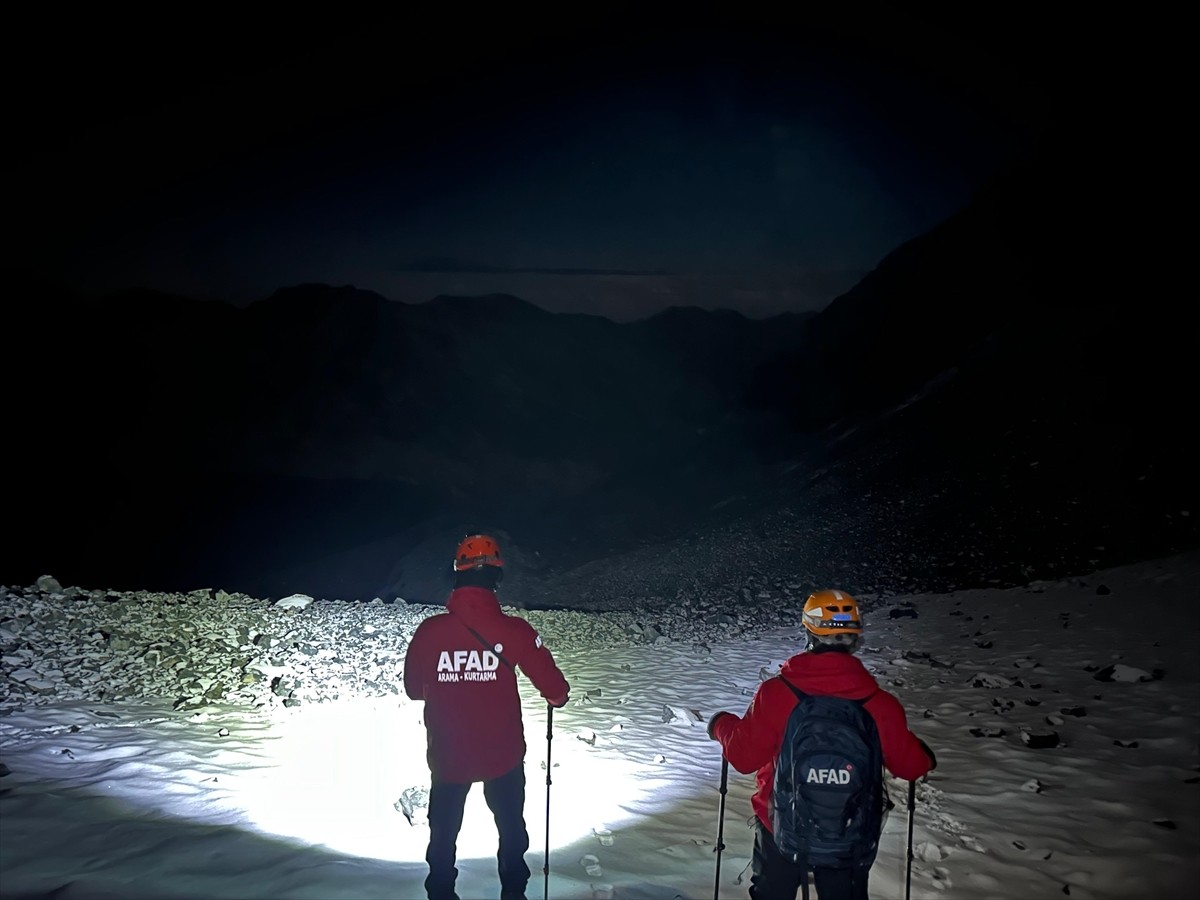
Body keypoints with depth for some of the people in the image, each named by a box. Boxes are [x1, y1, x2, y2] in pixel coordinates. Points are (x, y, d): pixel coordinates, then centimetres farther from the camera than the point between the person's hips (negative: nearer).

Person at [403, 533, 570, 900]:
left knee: (444, 833, 23)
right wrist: (558, 695, 10)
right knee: (511, 828, 25)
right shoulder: (513, 630, -19)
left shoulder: (430, 630, -15)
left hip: (447, 757, 1)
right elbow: (554, 688, -14)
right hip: (503, 756, 0)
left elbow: (413, 689, -1)